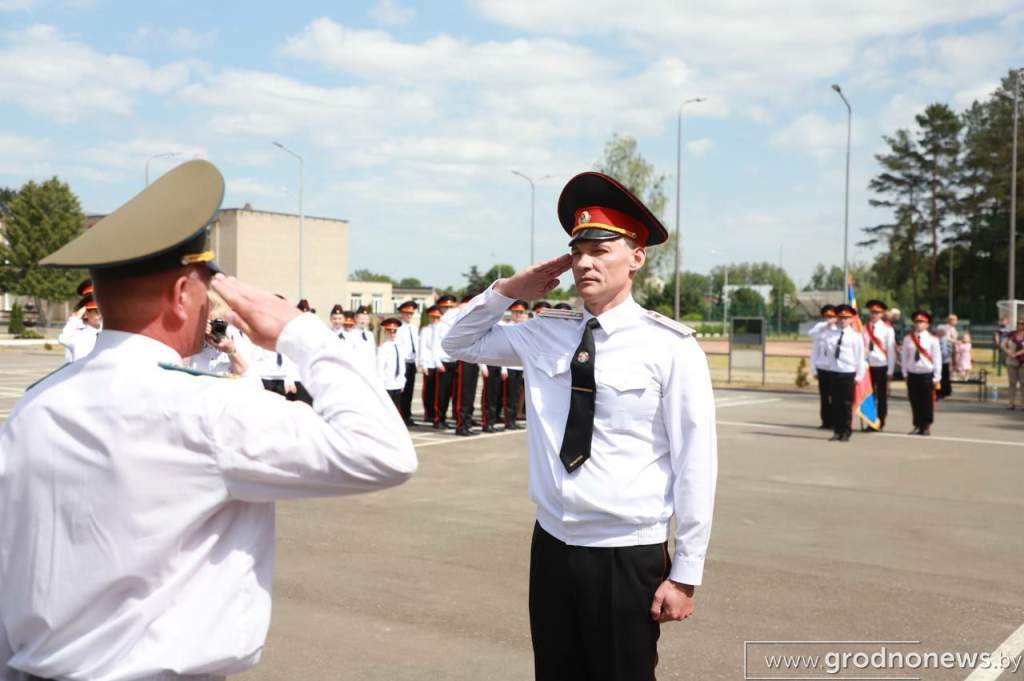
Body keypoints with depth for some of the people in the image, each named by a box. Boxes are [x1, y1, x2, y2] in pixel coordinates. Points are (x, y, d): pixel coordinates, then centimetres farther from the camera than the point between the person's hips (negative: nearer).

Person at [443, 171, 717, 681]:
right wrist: (507, 290, 0)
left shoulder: (670, 347, -10)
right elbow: (459, 343, 18)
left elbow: (695, 465, -9)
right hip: (552, 547, 5)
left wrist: (685, 574, -8)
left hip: (628, 558, -4)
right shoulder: (544, 334, 3)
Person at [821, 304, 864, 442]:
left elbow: (860, 357, -3)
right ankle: (837, 431, 12)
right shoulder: (830, 333, 6)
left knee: (847, 404, 1)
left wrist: (859, 375, -6)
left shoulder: (855, 336, -3)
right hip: (834, 372, 3)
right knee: (835, 403, 6)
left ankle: (846, 432, 8)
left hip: (848, 374, -3)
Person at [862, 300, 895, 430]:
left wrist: (890, 370, -6)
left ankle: (881, 423, 14)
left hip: (882, 367, -2)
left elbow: (891, 350, -4)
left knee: (882, 396, 6)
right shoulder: (864, 329, 3)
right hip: (867, 366, 3)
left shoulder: (887, 329, -4)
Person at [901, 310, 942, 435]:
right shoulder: (908, 339, 3)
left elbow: (937, 359, -3)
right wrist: (905, 373, 3)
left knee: (927, 403, 3)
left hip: (927, 374, -2)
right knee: (915, 402, 6)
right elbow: (904, 357, 7)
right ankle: (917, 426, 14)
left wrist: (937, 377, -4)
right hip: (912, 374, 2)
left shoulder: (932, 340, -4)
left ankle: (926, 427, 11)